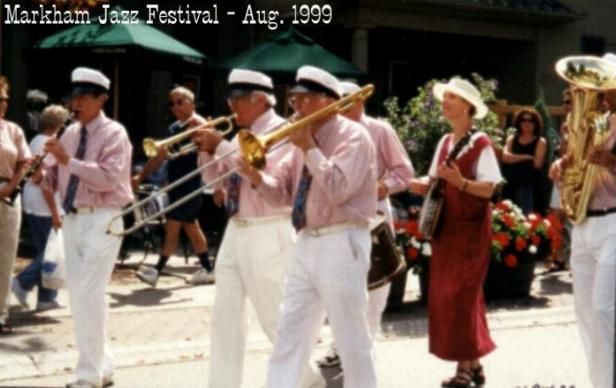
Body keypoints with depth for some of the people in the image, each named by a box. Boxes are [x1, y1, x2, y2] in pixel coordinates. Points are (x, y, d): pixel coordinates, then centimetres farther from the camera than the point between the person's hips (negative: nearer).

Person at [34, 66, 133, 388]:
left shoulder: (113, 133, -8)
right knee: (77, 295, 11)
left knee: (89, 295, -11)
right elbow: (57, 180, 15)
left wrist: (69, 160, -26)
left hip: (101, 220, -8)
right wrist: (42, 176, -7)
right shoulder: (70, 133, 13)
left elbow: (109, 178, -21)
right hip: (72, 218, 8)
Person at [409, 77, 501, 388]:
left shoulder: (480, 144, -11)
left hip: (470, 228, -8)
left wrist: (461, 182, -30)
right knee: (446, 294, 9)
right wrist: (423, 184, -4)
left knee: (461, 294, -8)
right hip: (445, 228, 8)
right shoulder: (445, 142, 12)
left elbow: (489, 189, -16)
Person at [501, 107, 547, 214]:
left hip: (531, 184, -3)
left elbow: (537, 163, -8)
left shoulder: (540, 141, 4)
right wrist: (526, 157, -9)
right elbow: (505, 156, -4)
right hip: (512, 184, 3)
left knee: (527, 215, -11)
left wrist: (515, 160, 0)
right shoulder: (512, 139, 14)